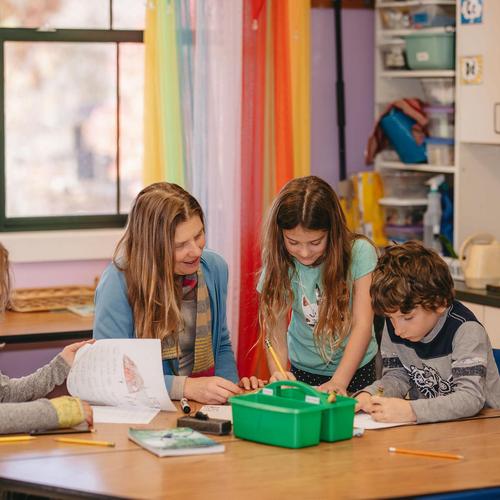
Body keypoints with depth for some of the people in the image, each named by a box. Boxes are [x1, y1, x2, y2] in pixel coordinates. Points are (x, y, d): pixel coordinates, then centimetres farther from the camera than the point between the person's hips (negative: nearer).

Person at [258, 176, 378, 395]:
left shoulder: (359, 253, -16)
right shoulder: (278, 263, -9)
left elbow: (362, 325, -18)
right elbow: (275, 328, -12)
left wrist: (338, 381, -28)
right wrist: (278, 374, -31)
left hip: (355, 368, -2)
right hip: (302, 369, 2)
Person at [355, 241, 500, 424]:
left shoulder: (465, 330, -21)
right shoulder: (393, 326, -2)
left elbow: (471, 398, -29)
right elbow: (397, 375, 7)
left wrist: (411, 410, -41)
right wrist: (369, 395, -15)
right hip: (426, 425, 5)